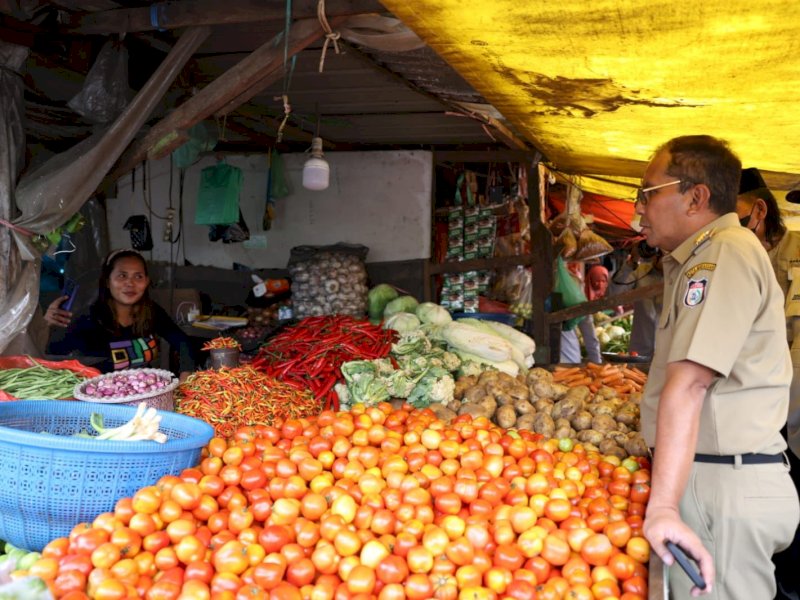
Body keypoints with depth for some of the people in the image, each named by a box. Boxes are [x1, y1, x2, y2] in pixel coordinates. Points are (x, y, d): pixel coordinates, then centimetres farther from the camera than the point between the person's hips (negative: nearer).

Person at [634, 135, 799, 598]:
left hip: (727, 487, -10)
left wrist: (663, 506, -29)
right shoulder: (707, 255, 18)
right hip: (712, 476, 10)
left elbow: (687, 384, -25)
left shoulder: (725, 253, -15)